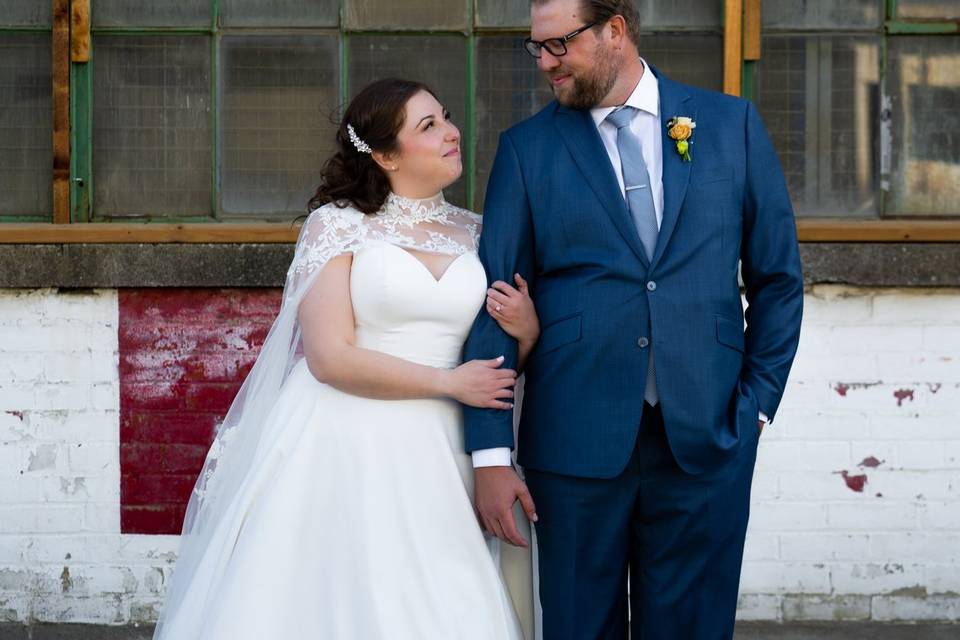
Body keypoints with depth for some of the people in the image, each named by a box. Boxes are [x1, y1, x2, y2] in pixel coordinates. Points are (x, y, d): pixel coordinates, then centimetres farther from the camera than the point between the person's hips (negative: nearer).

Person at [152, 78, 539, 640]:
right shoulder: (338, 225, -2)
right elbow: (330, 358, -11)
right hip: (339, 447, -3)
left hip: (429, 460, 4)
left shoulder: (475, 234, 11)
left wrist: (527, 332, -4)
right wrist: (449, 383, -11)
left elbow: (498, 360, 18)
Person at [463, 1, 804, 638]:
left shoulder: (732, 124, 5)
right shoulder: (526, 148, 3)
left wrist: (758, 400, 4)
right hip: (576, 442, 0)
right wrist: (492, 454, -7)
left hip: (706, 440, 0)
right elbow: (495, 304, -1)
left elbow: (778, 275, 11)